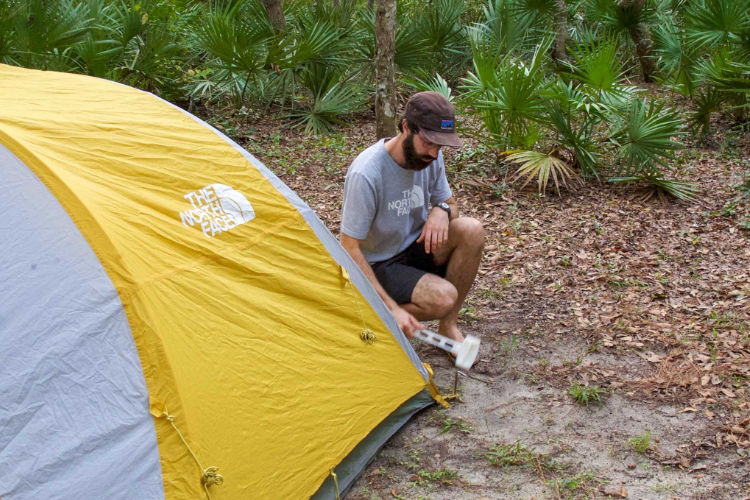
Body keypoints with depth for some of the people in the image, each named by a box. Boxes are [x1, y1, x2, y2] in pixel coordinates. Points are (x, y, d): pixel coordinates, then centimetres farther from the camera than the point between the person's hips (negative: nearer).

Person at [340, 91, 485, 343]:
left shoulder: (430, 157, -7)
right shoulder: (366, 174, -28)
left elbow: (451, 203, 11)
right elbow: (349, 249, -25)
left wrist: (442, 211, -18)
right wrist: (391, 308, -30)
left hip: (414, 247, 7)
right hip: (378, 265, -7)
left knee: (472, 229, -19)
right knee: (442, 298, -30)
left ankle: (448, 326, -6)